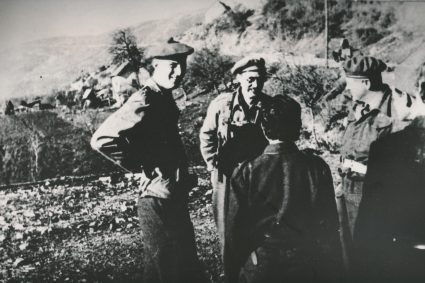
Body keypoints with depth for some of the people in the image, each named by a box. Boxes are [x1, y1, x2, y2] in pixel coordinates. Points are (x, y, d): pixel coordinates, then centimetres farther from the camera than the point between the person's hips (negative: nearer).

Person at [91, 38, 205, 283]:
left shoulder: (164, 98, 11)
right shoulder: (145, 101, -19)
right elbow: (101, 140, -27)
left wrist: (183, 174, 13)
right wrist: (141, 167, -17)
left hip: (176, 199, 9)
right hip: (158, 201, -9)